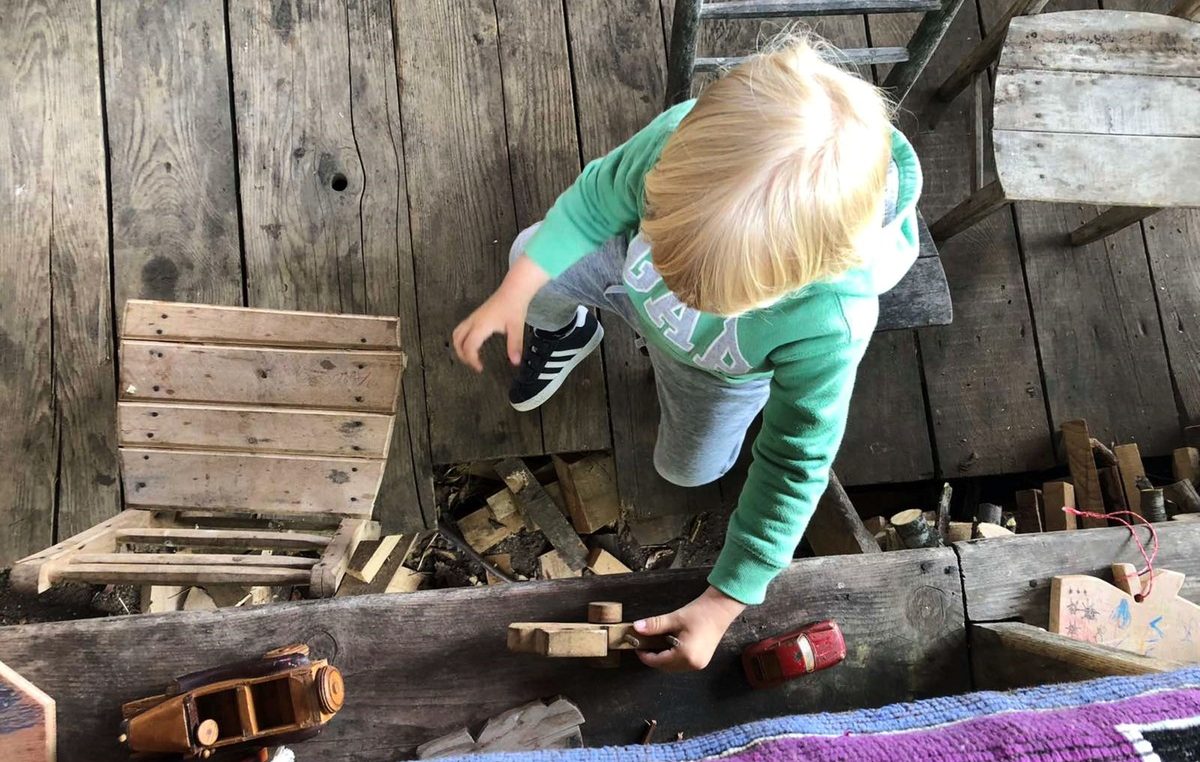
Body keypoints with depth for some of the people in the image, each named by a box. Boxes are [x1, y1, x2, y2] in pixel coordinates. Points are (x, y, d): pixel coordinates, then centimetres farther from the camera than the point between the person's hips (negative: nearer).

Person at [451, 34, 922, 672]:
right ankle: (565, 331, 35)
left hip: (724, 372, -1)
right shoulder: (692, 135, -43)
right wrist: (516, 292, -25)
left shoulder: (831, 324, -47)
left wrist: (722, 606, -25)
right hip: (630, 270, 2)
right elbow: (601, 198, -19)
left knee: (690, 468, 14)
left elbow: (793, 468, -31)